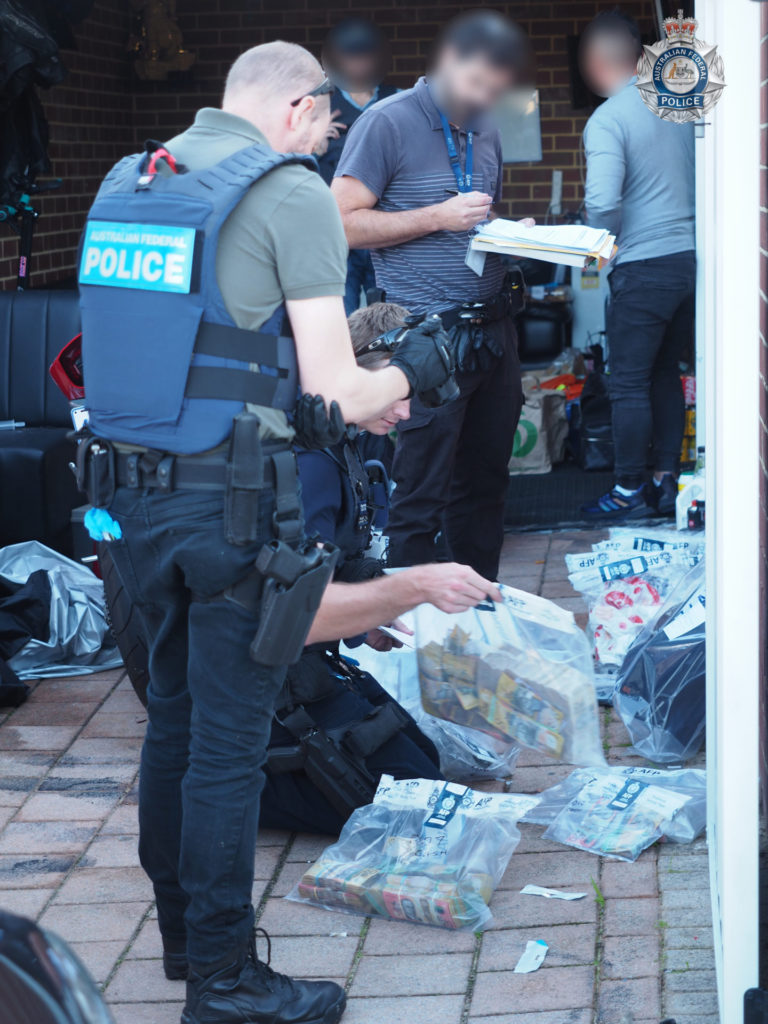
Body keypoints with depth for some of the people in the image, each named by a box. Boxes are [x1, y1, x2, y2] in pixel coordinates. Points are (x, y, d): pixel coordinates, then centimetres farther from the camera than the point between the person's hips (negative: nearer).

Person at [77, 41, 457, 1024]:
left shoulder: (127, 181, 12)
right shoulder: (291, 193, -9)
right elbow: (336, 393, -11)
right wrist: (409, 372, 11)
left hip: (129, 492, 7)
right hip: (228, 505, -7)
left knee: (173, 713, 19)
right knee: (227, 743, 1)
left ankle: (181, 932, 32)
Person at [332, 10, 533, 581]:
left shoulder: (486, 133, 15)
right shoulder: (388, 123, -7)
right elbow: (344, 223, -12)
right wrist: (438, 217, -15)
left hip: (493, 333, 7)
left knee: (485, 484, 13)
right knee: (421, 496, -4)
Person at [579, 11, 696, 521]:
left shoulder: (607, 120, -13)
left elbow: (603, 202, -22)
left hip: (644, 267, -7)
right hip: (693, 258, 7)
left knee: (630, 383, 4)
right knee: (666, 373, 17)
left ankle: (630, 492, 10)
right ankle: (667, 482, 20)